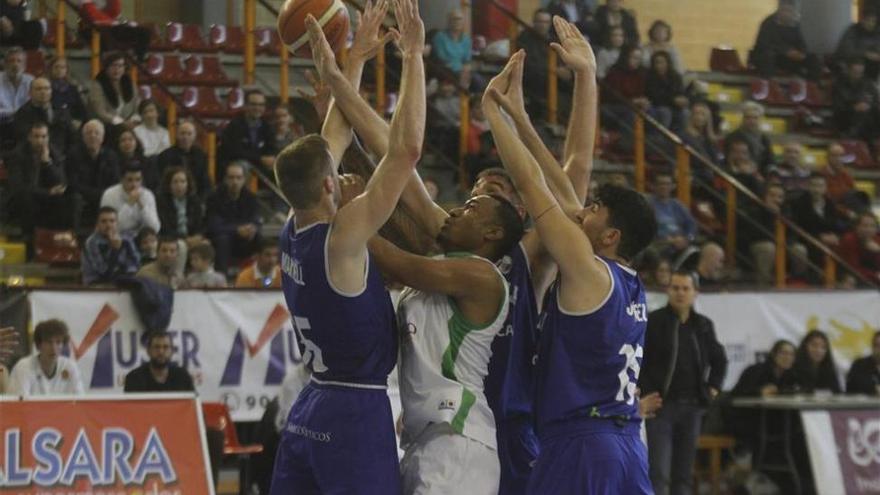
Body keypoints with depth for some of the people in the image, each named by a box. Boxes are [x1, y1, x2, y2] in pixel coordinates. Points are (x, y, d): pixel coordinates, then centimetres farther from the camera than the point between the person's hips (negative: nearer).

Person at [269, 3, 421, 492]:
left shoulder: (293, 235, 5)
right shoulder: (342, 237, -16)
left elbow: (333, 141, 16)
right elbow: (406, 150, -19)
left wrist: (355, 60, 20)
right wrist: (413, 57, -13)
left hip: (307, 413, 8)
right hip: (357, 414, -8)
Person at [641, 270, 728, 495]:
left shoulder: (703, 325, 11)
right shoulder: (653, 321, -4)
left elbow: (719, 359, 25)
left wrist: (713, 387, 13)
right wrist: (642, 389, -11)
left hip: (692, 407, 5)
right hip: (660, 404, -5)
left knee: (684, 474, 8)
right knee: (658, 472, -11)